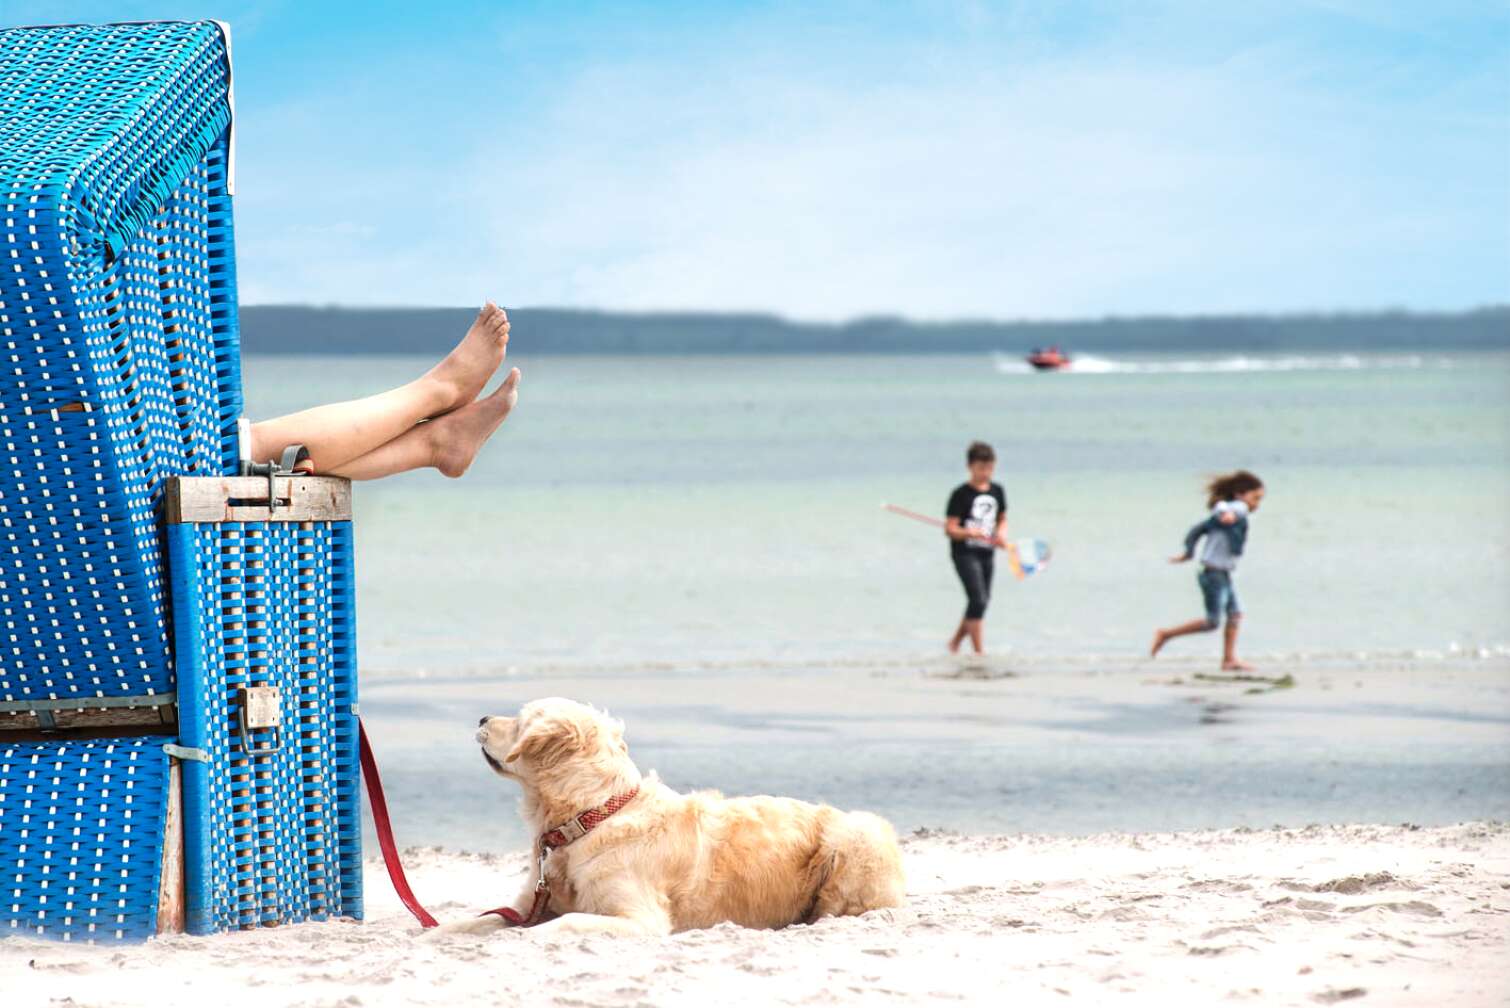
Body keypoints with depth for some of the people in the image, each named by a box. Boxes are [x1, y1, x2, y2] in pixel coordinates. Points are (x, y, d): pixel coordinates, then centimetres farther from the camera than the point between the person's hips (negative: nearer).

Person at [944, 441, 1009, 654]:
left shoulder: (997, 491, 8)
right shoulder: (961, 494, -10)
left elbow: (1002, 520, 20)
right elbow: (950, 529, -12)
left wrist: (1001, 534, -2)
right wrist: (970, 533, -29)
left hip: (987, 554, 7)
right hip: (965, 554, -7)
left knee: (982, 601, 12)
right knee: (978, 599, -16)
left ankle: (955, 641, 31)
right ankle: (978, 651, -11)